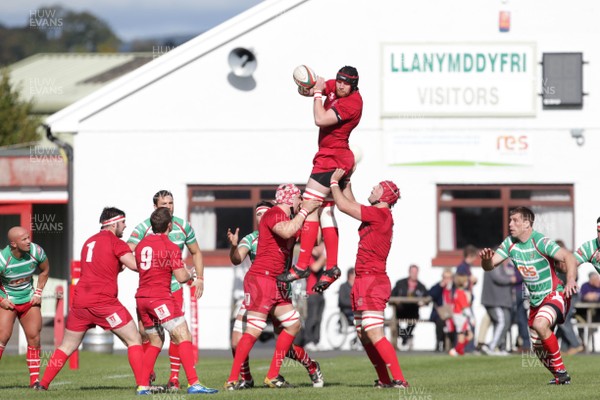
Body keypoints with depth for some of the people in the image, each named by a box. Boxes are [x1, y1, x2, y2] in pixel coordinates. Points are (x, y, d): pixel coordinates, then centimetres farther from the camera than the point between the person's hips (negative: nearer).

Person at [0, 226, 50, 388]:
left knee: (34, 337, -1)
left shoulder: (36, 252, -14)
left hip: (29, 300, 4)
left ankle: (35, 380, 8)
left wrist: (38, 293, 3)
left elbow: (45, 270, 8)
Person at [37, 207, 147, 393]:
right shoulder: (114, 242, -3)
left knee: (67, 347, 17)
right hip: (103, 301, -6)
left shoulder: (88, 242, 20)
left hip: (80, 301, 6)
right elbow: (135, 265, -13)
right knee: (134, 340, 1)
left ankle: (43, 384, 14)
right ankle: (142, 385, -7)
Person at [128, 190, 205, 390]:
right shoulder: (143, 228, -7)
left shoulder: (183, 227, 1)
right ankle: (148, 372, 17)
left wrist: (199, 278, 8)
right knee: (144, 331, -5)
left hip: (174, 287, 1)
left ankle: (174, 377, -1)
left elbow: (196, 253, 15)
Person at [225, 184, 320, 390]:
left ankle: (272, 376, 13)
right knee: (254, 330, -14)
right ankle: (232, 379, -12)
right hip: (260, 279, -10)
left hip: (276, 283, 10)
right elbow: (286, 231, -30)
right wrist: (304, 211, -20)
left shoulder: (287, 217, 19)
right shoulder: (274, 214, -11)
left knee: (293, 324, 10)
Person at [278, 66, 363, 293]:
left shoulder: (352, 103, -21)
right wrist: (305, 86, -9)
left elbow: (320, 120, -28)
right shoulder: (333, 87, 5)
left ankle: (302, 266, -15)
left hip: (331, 158, -10)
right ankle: (332, 267, 7)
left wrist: (318, 93, -17)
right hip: (340, 160, 10)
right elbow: (305, 91, 15)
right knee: (325, 212, 9)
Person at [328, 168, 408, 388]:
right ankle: (385, 380, 15)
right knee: (363, 335, 13)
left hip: (372, 281, -10)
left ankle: (399, 380, -20)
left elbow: (343, 205, -11)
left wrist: (334, 181, 3)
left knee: (374, 334, -16)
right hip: (364, 281, 10)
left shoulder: (380, 215, -13)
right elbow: (350, 203, 32)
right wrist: (345, 180, 33)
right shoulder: (376, 215, 15)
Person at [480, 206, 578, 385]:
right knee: (538, 346, 9)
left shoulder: (540, 242, -20)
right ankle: (559, 376, 31)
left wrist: (571, 280, -45)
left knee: (540, 324, -35)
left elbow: (569, 257, -28)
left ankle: (560, 370, -21)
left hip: (554, 295, -8)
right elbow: (489, 266, 0)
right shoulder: (510, 243, 1)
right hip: (536, 301, 8)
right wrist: (486, 259, -25)